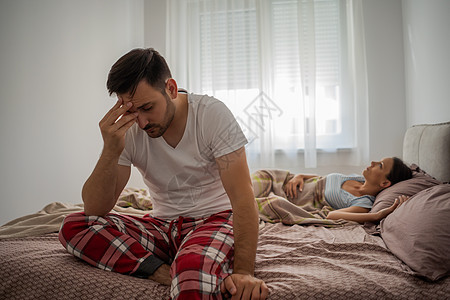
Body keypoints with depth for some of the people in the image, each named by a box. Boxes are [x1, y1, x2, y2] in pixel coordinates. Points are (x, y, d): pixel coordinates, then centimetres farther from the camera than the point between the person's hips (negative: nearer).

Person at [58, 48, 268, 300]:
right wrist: (111, 151, -24)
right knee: (73, 227, -18)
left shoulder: (212, 114, -13)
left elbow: (243, 198, -19)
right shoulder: (128, 130, -5)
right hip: (162, 227, 6)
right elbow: (95, 209, -8)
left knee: (193, 271, -42)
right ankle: (173, 276, -24)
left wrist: (244, 272, -30)